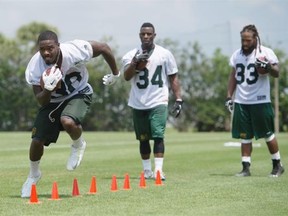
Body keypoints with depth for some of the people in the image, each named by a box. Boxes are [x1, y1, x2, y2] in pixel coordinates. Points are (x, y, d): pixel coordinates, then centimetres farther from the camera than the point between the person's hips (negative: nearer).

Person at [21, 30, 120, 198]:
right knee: (37, 140, -2)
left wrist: (115, 73, -1)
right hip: (52, 100, 3)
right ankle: (34, 175, 29)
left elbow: (103, 47, -15)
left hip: (78, 94, -3)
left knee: (68, 121, -35)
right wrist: (47, 90, -42)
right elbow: (42, 101, -18)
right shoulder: (35, 68, -25)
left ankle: (78, 146, 1)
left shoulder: (74, 51, -32)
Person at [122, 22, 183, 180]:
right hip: (138, 104, 2)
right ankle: (147, 170, 20)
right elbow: (126, 77, -11)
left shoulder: (165, 54, 2)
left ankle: (158, 170, -17)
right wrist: (135, 62, -27)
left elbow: (173, 78, 5)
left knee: (158, 135, -15)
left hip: (158, 102, -2)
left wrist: (178, 99, -2)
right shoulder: (131, 55, 3)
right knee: (143, 138, 9)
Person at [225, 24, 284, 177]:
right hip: (241, 101, 5)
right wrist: (229, 96, 12)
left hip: (260, 100, -4)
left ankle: (277, 165, 14)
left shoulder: (266, 53, -5)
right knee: (245, 136, 5)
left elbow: (276, 74, -6)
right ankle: (246, 168, 8)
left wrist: (269, 67, -27)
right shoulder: (237, 55, 10)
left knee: (268, 133, 1)